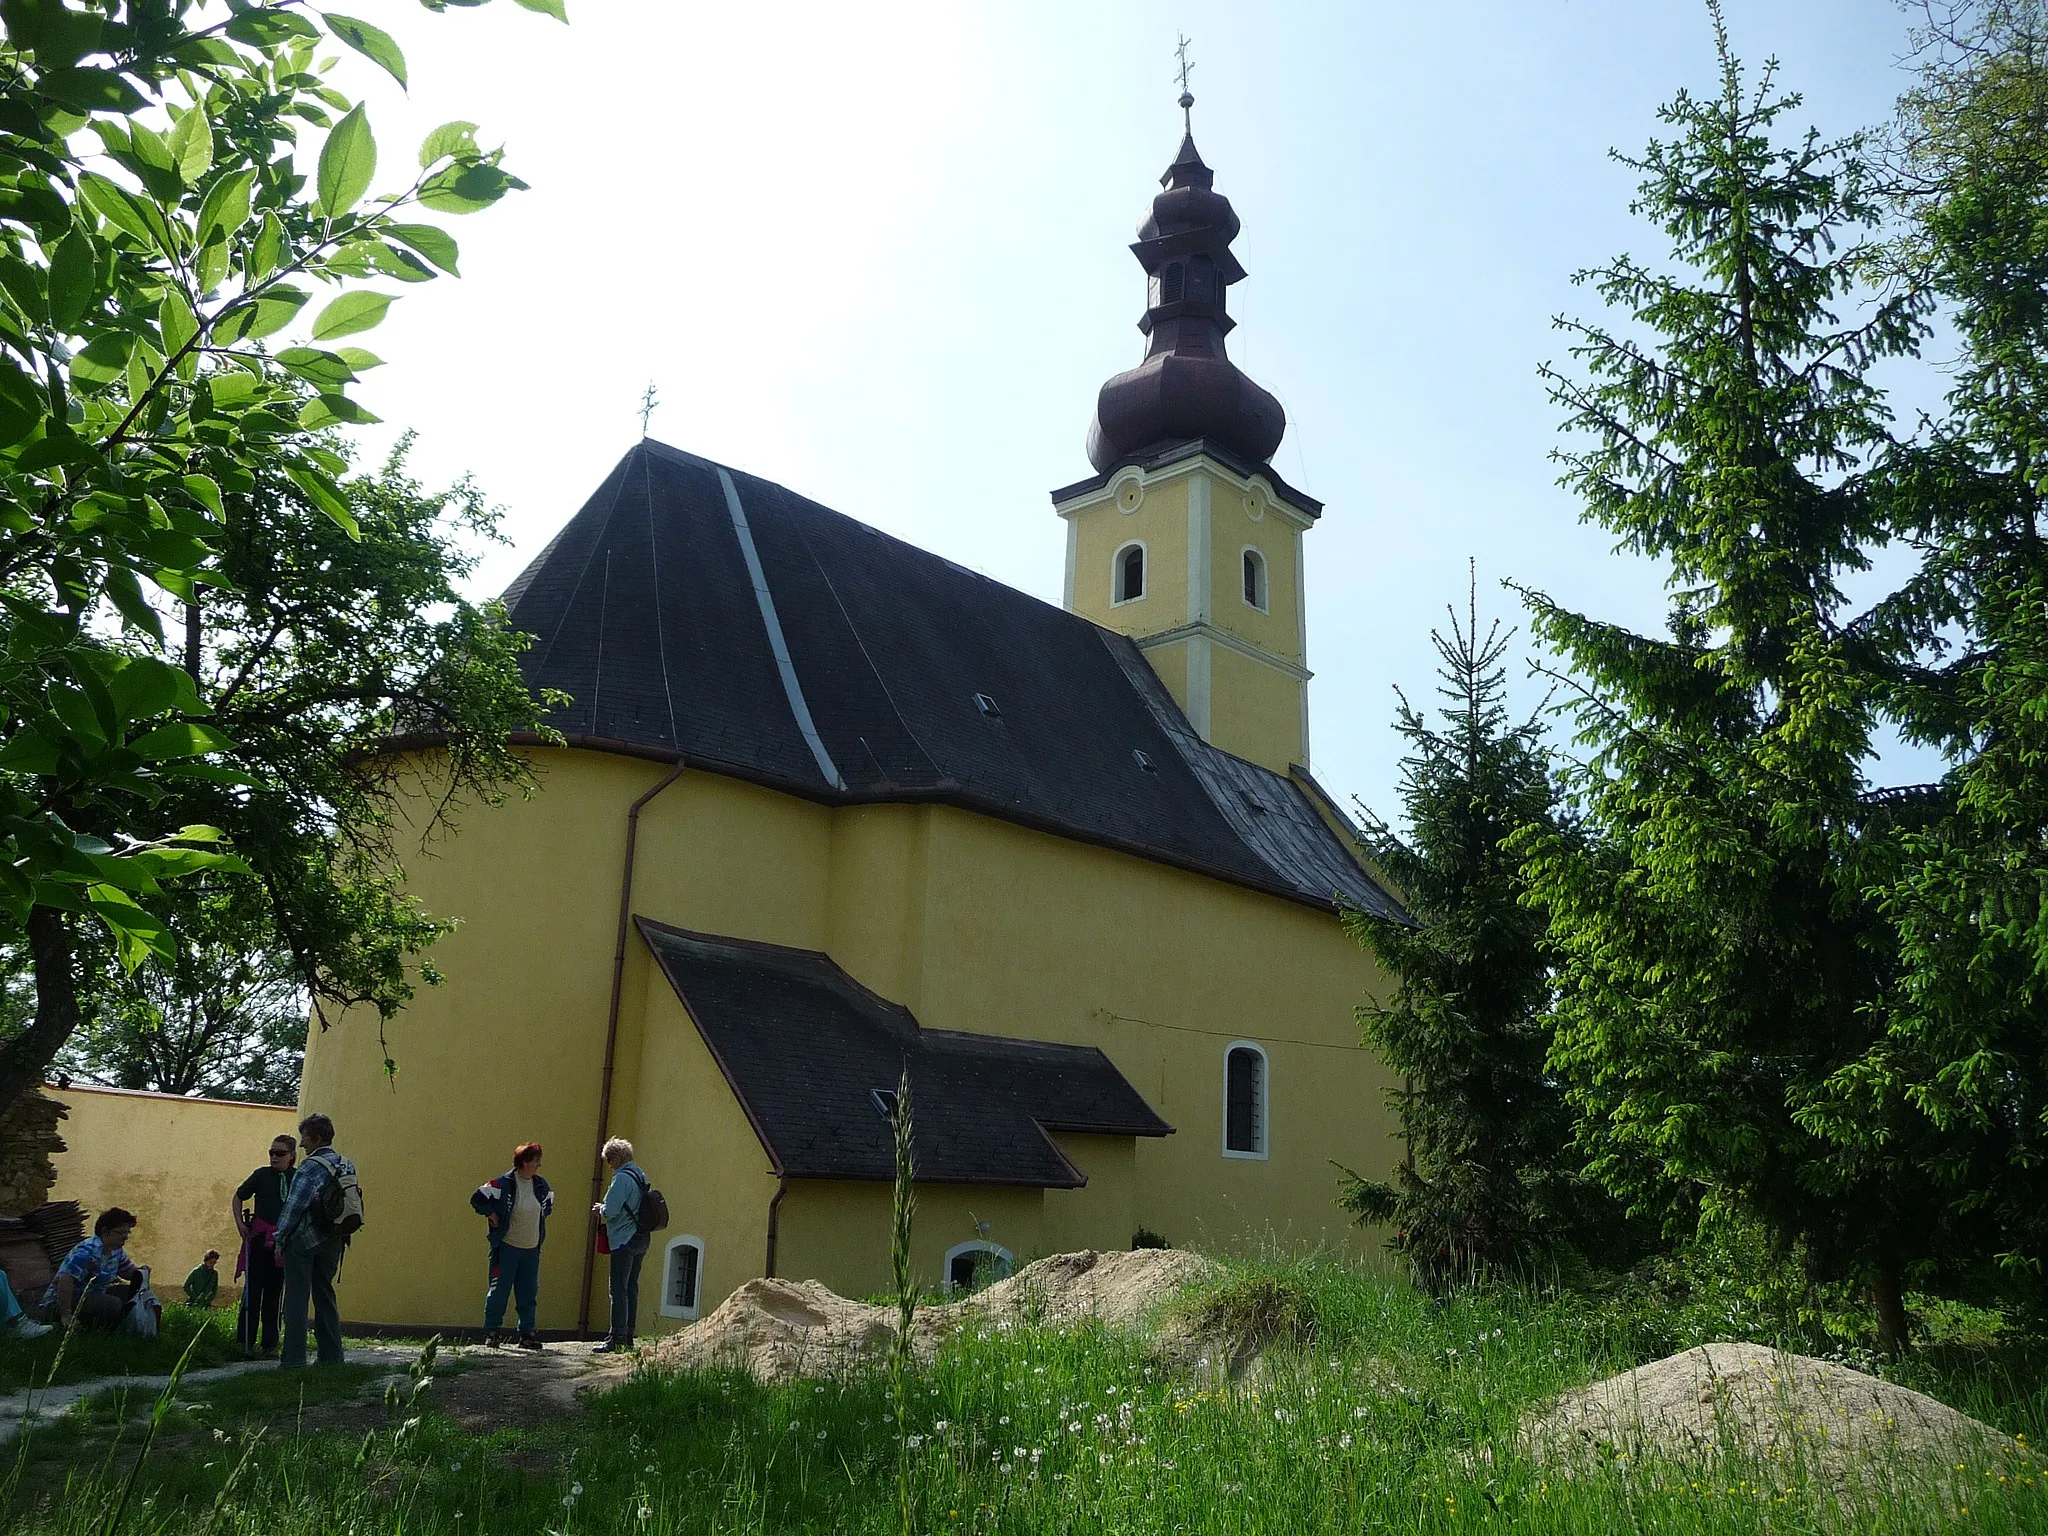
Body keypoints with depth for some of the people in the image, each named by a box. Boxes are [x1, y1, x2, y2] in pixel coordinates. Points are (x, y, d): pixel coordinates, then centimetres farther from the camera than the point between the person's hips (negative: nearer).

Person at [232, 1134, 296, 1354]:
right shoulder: (262, 1175, 0)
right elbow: (238, 1197, 11)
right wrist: (239, 1222, -1)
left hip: (283, 1242, 2)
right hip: (259, 1238, -2)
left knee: (274, 1292, 8)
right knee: (253, 1290, -1)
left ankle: (269, 1343, 15)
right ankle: (245, 1342, 7)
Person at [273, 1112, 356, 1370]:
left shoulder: (311, 1167, -14)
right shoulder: (346, 1166, 9)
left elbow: (293, 1206, -14)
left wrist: (280, 1241, -6)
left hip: (304, 1240, -7)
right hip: (333, 1241, 7)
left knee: (297, 1299, -1)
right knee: (325, 1295, 15)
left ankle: (293, 1358, -2)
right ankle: (331, 1355, 16)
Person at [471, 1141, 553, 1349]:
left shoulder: (541, 1185, 7)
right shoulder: (503, 1183, -12)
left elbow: (549, 1204, 26)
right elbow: (477, 1199, -10)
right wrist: (492, 1215, -10)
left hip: (532, 1249, 5)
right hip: (507, 1247, -5)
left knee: (528, 1293, 7)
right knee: (499, 1290, 0)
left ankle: (527, 1333, 13)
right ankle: (491, 1332, 11)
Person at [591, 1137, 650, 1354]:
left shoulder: (622, 1178, -14)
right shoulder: (639, 1175, 15)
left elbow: (611, 1211, -19)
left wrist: (600, 1209, 2)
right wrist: (604, 1210, 17)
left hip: (624, 1240, -9)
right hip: (641, 1239, 9)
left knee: (619, 1290, -7)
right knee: (631, 1288, 12)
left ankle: (617, 1339, -7)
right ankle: (628, 1337, 15)